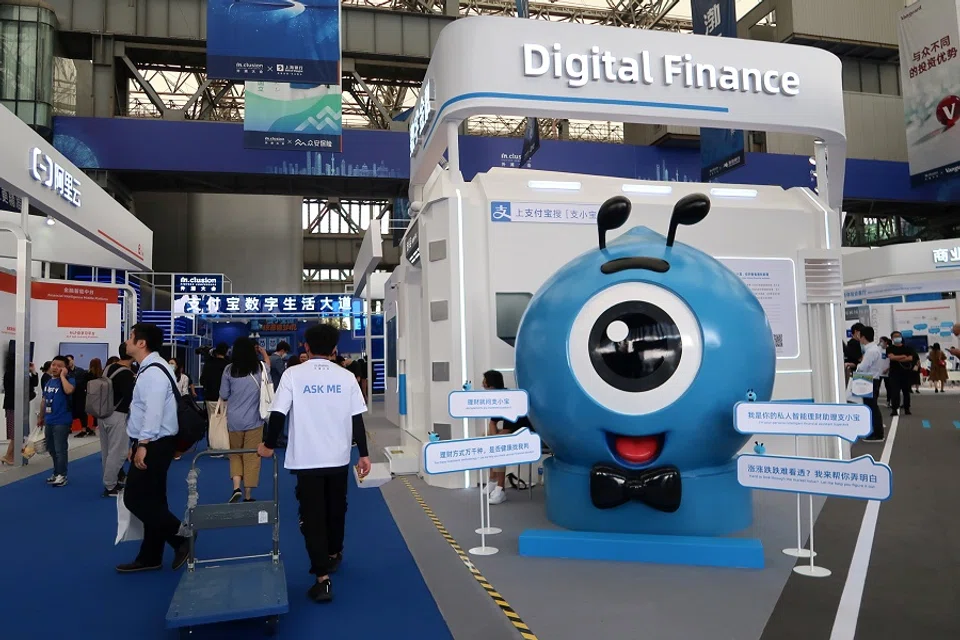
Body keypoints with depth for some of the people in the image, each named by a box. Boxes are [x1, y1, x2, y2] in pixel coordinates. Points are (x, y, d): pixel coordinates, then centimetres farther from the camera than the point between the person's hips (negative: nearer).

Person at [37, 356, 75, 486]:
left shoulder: (69, 379, -10)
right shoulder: (49, 381, 12)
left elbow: (69, 390, -34)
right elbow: (44, 400, 21)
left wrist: (62, 376, -23)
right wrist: (41, 417, 24)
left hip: (61, 422, -8)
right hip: (49, 421, 8)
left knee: (60, 450, -3)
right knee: (52, 449, 17)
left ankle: (62, 476, 6)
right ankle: (56, 473, 29)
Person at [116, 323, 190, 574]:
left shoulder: (153, 371, -18)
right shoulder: (148, 369, 14)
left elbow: (154, 412, -25)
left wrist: (143, 444, -26)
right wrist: (139, 443, 20)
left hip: (154, 445, -10)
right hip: (151, 444, 10)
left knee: (137, 499, -5)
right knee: (150, 501, 14)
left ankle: (181, 537, 4)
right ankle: (150, 557, 23)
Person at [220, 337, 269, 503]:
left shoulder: (229, 369, -4)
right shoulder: (259, 368, -3)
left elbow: (223, 396, 2)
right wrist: (263, 351, 33)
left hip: (234, 420, 1)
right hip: (254, 420, 0)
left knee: (235, 454, 17)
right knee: (252, 457, 7)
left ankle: (236, 488, 0)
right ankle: (247, 495, 11)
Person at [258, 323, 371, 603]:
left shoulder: (293, 374, -6)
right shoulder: (346, 377, -2)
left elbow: (278, 414, -8)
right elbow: (357, 419, -2)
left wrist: (269, 445, 7)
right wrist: (364, 454, 5)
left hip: (306, 458, -2)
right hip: (338, 457, 2)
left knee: (312, 516, 2)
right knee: (336, 508, 21)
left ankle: (323, 578, -3)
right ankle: (333, 555, 41)